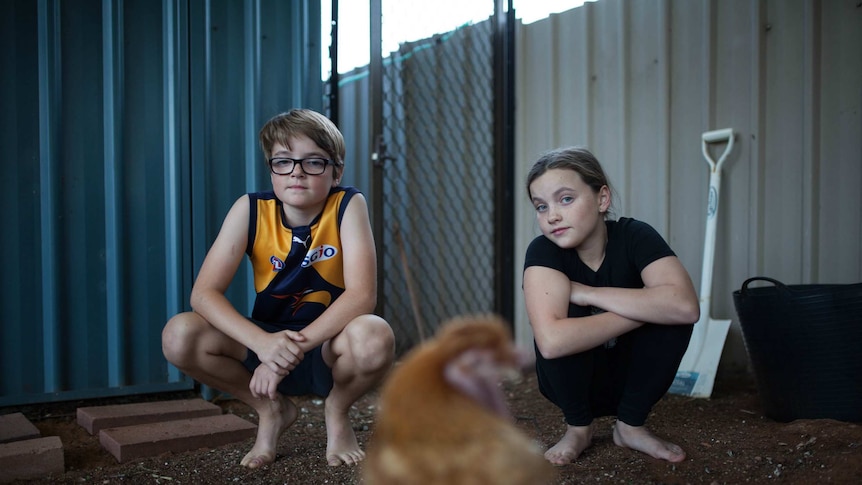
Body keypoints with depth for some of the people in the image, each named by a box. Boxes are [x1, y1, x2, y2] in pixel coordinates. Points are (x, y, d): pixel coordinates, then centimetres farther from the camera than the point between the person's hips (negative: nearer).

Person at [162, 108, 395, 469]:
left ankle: (337, 411, 1)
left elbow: (362, 295, -26)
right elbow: (204, 293, -19)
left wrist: (296, 348, -36)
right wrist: (263, 343, -36)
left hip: (328, 348, -2)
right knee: (179, 336, -23)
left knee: (374, 338, -36)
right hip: (265, 343, 2)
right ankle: (271, 410, 4)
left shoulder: (348, 206, -16)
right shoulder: (250, 210, -12)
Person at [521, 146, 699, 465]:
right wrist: (644, 309, -31)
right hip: (571, 383, -1)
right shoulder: (543, 251, -23)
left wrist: (589, 293, -33)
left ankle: (630, 425, -3)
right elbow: (551, 341, -41)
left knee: (674, 314, -25)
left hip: (628, 379, 2)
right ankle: (578, 428, -4)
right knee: (565, 325, -31)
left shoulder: (635, 236, -18)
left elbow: (686, 306, -37)